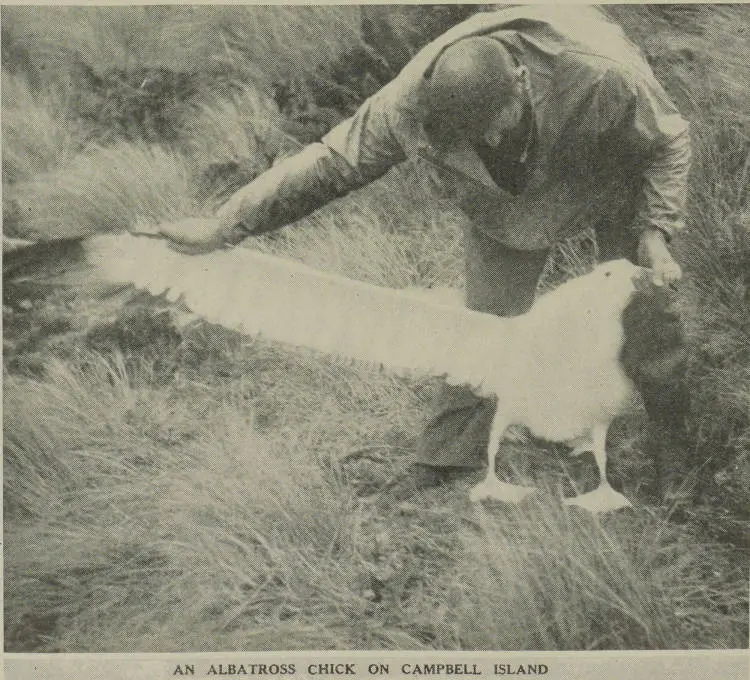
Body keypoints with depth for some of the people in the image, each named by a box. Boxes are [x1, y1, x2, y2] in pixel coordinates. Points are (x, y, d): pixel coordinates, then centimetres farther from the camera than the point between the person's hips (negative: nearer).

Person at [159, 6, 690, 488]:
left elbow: (668, 143, -23)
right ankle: (442, 467, 13)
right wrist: (224, 228, -28)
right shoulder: (414, 102, -37)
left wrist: (654, 233, -32)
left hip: (613, 185, -1)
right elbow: (332, 163, -27)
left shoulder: (600, 75, -43)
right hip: (508, 205, 1)